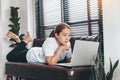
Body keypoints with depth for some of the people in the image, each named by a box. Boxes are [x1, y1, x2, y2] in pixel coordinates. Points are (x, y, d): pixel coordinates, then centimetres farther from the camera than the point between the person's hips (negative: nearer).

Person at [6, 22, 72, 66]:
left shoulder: (67, 43, -23)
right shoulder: (49, 41, -41)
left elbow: (69, 60, -10)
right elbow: (51, 62, -51)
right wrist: (61, 48, -46)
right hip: (31, 54, -5)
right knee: (10, 57, 15)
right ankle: (26, 41, 23)